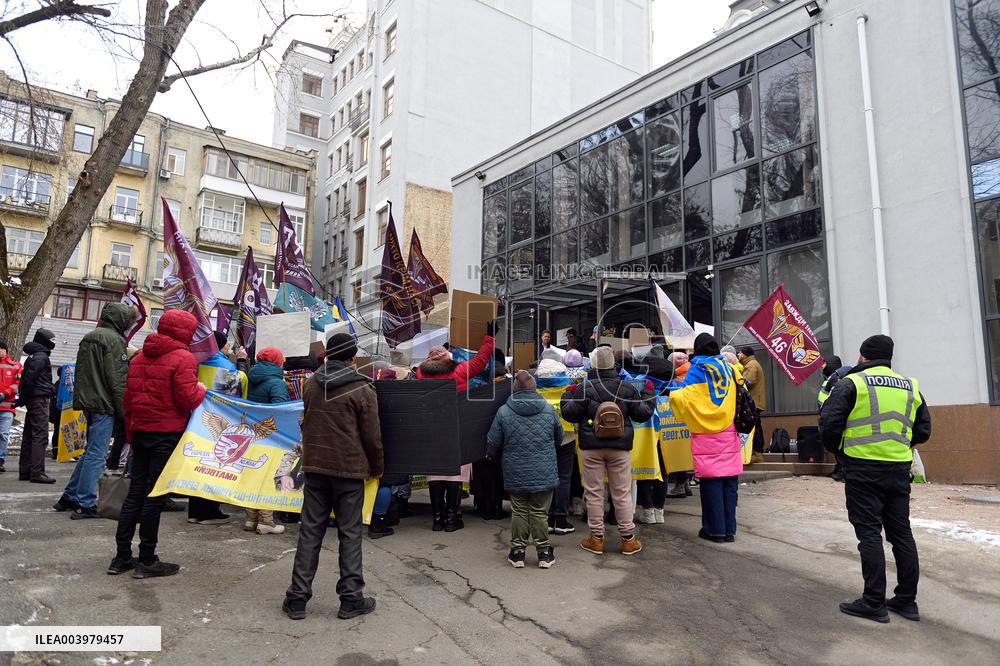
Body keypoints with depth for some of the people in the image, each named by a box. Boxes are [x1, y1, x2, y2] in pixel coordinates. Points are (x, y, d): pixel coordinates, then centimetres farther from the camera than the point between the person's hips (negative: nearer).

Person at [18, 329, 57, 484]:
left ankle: (25, 471, 18)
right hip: (40, 399, -10)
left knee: (29, 436, 12)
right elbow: (28, 378, -19)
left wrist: (23, 398, 15)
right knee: (41, 436, -11)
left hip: (32, 400, 10)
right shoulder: (41, 357, -11)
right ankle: (37, 472, -14)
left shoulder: (33, 356, 19)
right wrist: (23, 397, -10)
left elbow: (26, 378, 18)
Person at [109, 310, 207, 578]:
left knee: (135, 493, 14)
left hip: (140, 432, 7)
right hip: (167, 435, -7)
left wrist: (131, 433, 20)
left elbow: (128, 398, 14)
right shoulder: (182, 358, -12)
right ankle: (147, 561, 8)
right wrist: (201, 389, 2)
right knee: (155, 495, -1)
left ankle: (122, 557, 20)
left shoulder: (139, 357, 12)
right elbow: (188, 399, -19)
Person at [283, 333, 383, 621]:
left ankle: (298, 597, 14)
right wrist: (376, 467, 7)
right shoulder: (362, 390, -8)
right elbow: (371, 435, -5)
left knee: (310, 531, 10)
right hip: (349, 469, -4)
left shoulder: (310, 385, 7)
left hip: (315, 467, 4)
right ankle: (351, 599, 10)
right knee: (350, 533, 5)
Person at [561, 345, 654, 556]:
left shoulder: (583, 389, -5)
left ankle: (597, 538, 13)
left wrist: (567, 397, 15)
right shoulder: (627, 388, 1)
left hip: (591, 447, -1)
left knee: (594, 493, 7)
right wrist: (649, 396, 23)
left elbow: (570, 414, -4)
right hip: (619, 447, 2)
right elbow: (642, 413, 5)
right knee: (622, 493, 9)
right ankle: (628, 539, 14)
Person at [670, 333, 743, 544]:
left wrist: (671, 392, 5)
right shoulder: (727, 366, 10)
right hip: (729, 432, 4)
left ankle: (715, 530, 6)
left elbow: (686, 397, -12)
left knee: (711, 479, 1)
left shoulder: (697, 368, -5)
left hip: (707, 433, -4)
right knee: (729, 479, 7)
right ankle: (729, 529, 12)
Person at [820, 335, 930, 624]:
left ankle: (874, 602, 2)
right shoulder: (910, 387, 12)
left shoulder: (852, 383, -6)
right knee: (901, 532, 13)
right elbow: (922, 432, 16)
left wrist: (835, 447, 7)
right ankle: (907, 600, 20)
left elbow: (829, 422, -12)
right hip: (899, 469, 5)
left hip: (863, 469, -5)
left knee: (869, 533, -1)